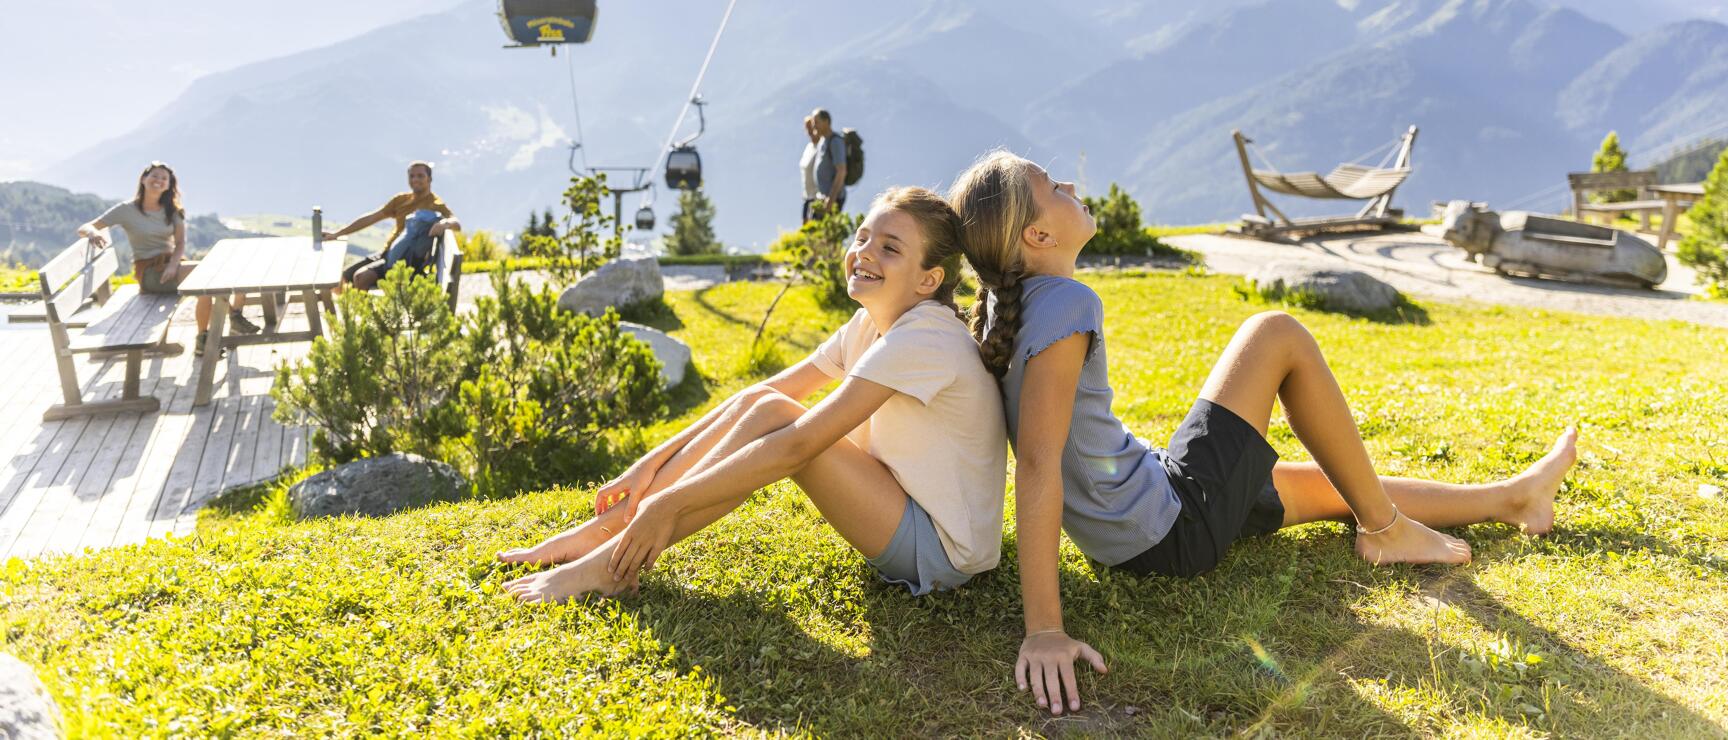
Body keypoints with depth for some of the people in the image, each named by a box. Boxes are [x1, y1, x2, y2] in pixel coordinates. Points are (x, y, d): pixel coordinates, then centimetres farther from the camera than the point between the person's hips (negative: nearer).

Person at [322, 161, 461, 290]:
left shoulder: (436, 205, -7)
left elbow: (456, 223, -23)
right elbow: (370, 218, 16)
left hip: (407, 261, -8)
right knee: (345, 277, 5)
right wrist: (337, 233, 14)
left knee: (361, 277, -25)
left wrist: (445, 223, -48)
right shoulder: (401, 199, 14)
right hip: (387, 253, 8)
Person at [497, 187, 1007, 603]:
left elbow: (796, 446, -30)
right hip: (907, 510, 8)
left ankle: (616, 564, -16)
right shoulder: (870, 325, 4)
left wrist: (671, 502, -27)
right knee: (760, 404, -5)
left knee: (773, 417, -22)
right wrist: (652, 464, -4)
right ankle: (603, 530, -4)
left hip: (943, 552, -8)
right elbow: (762, 394, 3)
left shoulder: (926, 340, -24)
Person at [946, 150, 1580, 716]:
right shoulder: (1064, 303, -26)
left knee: (1333, 484, 22)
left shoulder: (1007, 306, 1)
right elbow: (1038, 461, -33)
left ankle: (1512, 497, 43)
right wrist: (1044, 631, -35)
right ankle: (1386, 530, 11)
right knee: (1278, 334, -4)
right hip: (1173, 535, -9)